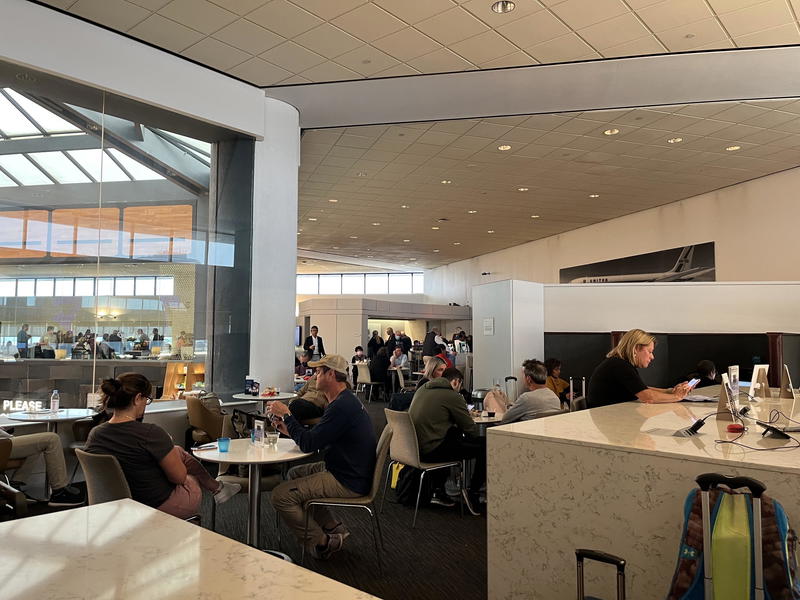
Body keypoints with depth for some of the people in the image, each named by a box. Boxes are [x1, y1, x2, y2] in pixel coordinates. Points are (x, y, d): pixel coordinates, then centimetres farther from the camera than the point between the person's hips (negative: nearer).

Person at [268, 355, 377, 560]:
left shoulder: (342, 406, -23)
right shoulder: (345, 400, 12)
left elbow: (308, 444, -22)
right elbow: (315, 439, 15)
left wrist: (286, 414, -13)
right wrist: (290, 429, 6)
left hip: (348, 482, -11)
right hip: (345, 470, 11)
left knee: (281, 496, -13)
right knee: (294, 473, 24)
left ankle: (321, 543, 4)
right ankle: (334, 528, 20)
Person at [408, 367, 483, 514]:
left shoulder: (422, 389, 15)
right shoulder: (453, 396, -9)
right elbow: (471, 429, -4)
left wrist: (456, 428, 25)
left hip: (413, 447, 9)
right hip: (430, 450, -8)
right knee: (485, 445, -2)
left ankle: (438, 491, 32)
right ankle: (472, 494, 6)